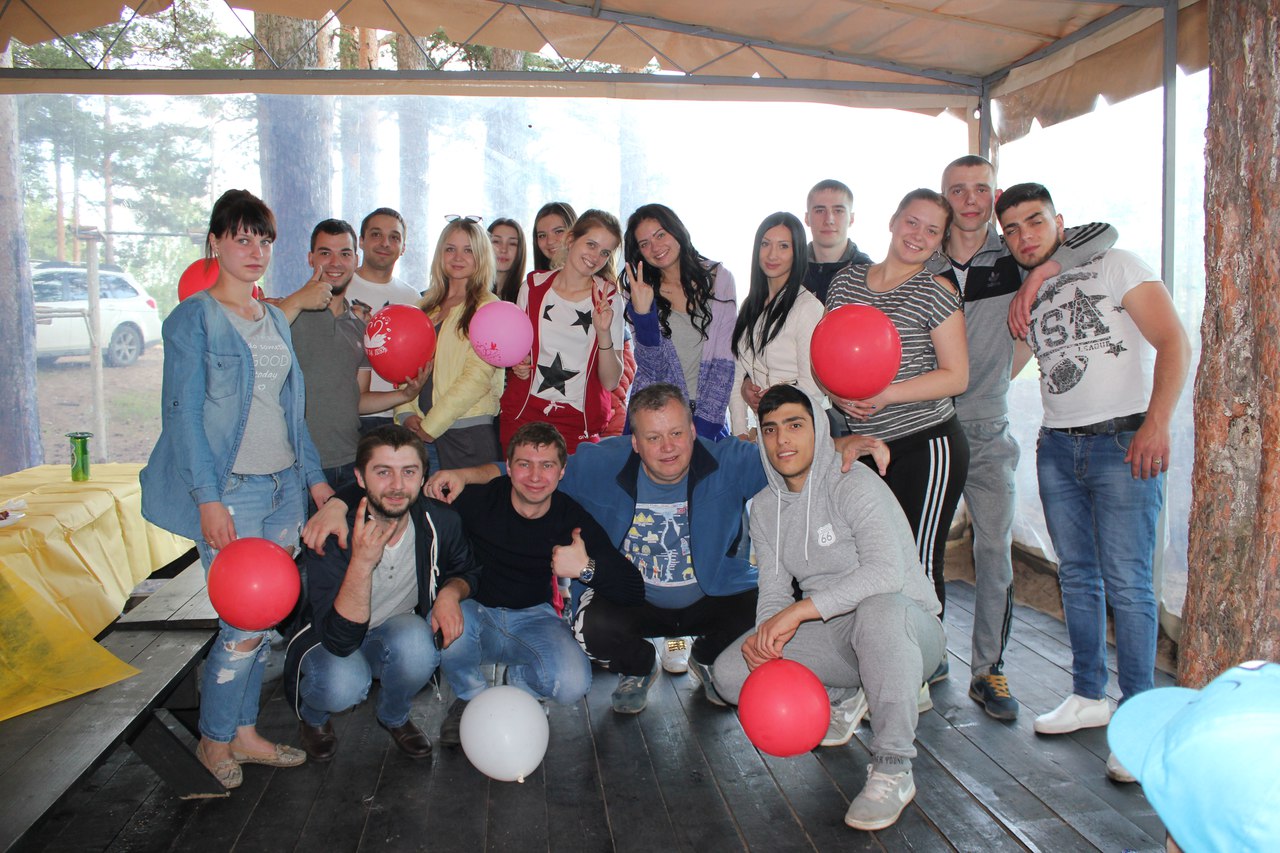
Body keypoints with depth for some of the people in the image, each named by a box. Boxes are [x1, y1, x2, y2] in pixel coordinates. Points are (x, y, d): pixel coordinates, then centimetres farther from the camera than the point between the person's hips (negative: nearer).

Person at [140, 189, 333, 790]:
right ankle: (215, 740, 18)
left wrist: (314, 476, 13)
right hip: (230, 490, -6)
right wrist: (208, 498, -18)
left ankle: (244, 733, 26)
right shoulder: (194, 317, -5)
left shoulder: (275, 319, 14)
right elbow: (183, 412, -11)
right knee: (243, 625, -4)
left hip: (283, 487, 6)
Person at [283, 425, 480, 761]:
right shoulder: (332, 534, -27)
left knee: (415, 641, -33)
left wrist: (451, 593, -19)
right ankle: (312, 715, 5)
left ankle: (394, 717, 2)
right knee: (344, 685, -35)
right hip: (327, 643, -2)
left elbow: (467, 570, 5)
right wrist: (361, 563, -47)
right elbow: (340, 639, -33)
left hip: (394, 638, 2)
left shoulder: (440, 522, -18)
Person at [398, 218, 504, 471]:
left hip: (470, 431, -5)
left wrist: (430, 426, -11)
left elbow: (477, 377, -12)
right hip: (421, 432, 5)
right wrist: (406, 413, -3)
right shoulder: (425, 307, 17)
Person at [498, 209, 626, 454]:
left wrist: (603, 333, -18)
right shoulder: (534, 286, 4)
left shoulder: (609, 299, 0)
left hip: (579, 424, -1)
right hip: (523, 415, 2)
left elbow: (611, 382, -4)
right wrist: (517, 364, -4)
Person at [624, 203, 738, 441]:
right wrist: (642, 313, -18)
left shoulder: (718, 278, 0)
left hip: (710, 414, -1)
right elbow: (652, 369, -6)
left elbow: (725, 361, -5)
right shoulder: (643, 294, 4)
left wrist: (704, 424, -11)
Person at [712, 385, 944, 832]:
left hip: (908, 628, -6)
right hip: (835, 636, 6)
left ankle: (893, 768, -22)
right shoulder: (765, 507, 5)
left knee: (879, 608, -42)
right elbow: (773, 593, 4)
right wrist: (766, 634, -19)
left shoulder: (853, 484, -17)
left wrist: (800, 610, -34)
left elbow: (886, 572, -32)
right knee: (730, 673, -13)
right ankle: (842, 699, 14)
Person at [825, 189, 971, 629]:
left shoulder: (936, 291, -4)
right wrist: (839, 393, -7)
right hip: (864, 445, 4)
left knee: (919, 565, 0)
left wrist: (884, 395, -18)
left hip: (926, 447, -4)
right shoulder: (846, 279, 10)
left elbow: (956, 376, -8)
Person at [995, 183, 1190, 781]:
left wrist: (1156, 422, -17)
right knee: (1077, 576, 10)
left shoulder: (1114, 265, 1)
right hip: (1057, 446, 5)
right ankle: (1088, 696, 22)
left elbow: (1174, 342, -6)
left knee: (1126, 583, -8)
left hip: (1123, 441, -5)